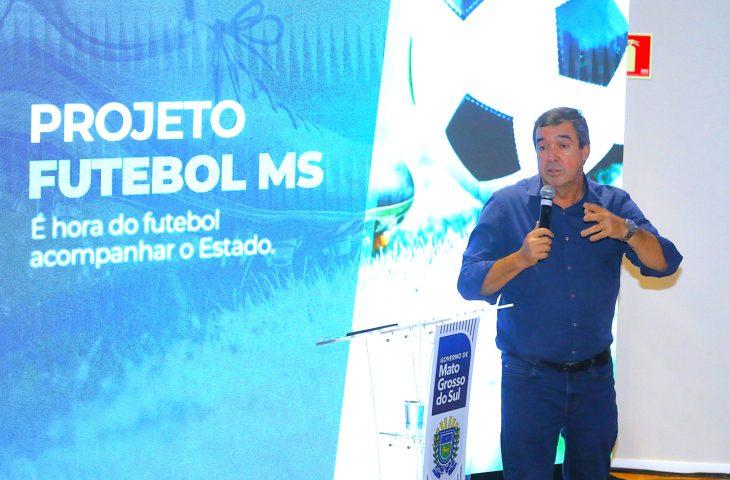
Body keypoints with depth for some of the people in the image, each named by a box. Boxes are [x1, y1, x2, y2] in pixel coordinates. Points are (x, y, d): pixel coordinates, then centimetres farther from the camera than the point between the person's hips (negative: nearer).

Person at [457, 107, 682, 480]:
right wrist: (521, 258, -26)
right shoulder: (506, 206, -4)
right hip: (529, 377, -2)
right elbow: (470, 284, -10)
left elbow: (665, 264, -6)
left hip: (595, 377, 3)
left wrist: (626, 231, -24)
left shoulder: (614, 205, 3)